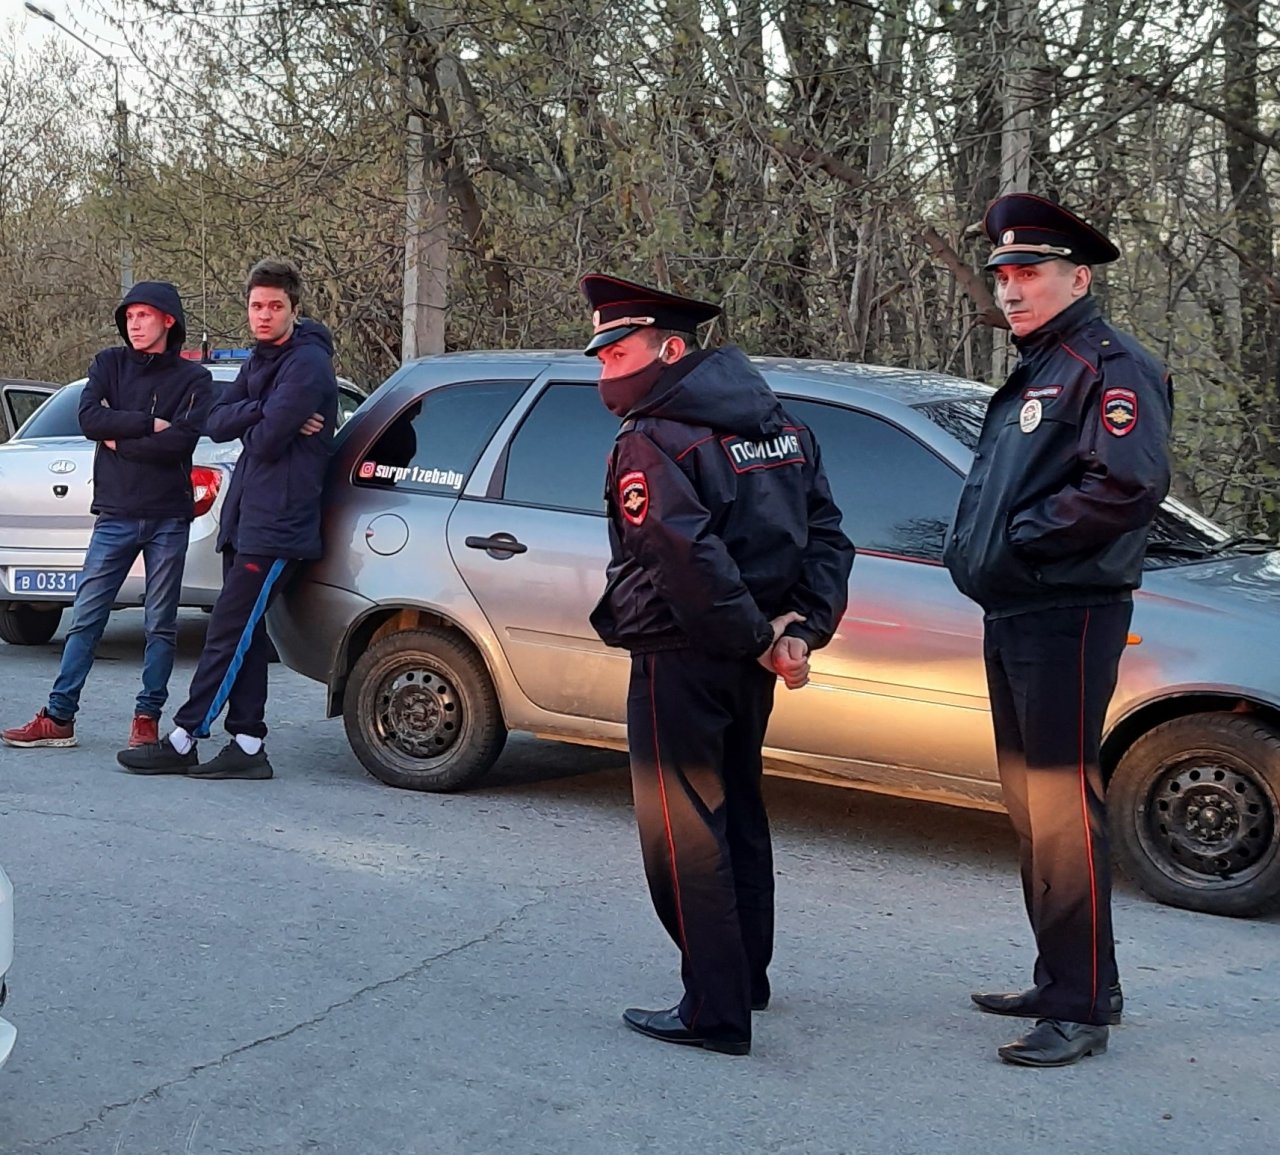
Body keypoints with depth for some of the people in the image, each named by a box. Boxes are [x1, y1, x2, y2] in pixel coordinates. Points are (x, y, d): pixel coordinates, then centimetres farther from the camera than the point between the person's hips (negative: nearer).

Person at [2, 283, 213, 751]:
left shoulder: (193, 379, 1)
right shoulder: (109, 364, 9)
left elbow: (182, 439, -14)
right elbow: (89, 418, -7)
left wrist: (119, 440, -8)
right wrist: (149, 423, -13)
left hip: (167, 518, -2)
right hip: (115, 514, 2)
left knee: (160, 625, 4)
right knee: (86, 618, 2)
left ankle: (147, 717, 12)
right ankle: (58, 718, 6)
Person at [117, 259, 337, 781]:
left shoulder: (307, 364, -13)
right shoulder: (259, 360, 17)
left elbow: (265, 441, -20)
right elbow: (216, 423, 6)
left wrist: (246, 420, 1)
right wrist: (259, 413, -11)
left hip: (275, 524, -10)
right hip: (246, 517, 10)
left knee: (228, 635, -6)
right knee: (243, 637, 10)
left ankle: (182, 742, -2)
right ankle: (248, 746, 15)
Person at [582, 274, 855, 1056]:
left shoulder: (652, 441, -15)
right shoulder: (780, 425, 11)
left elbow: (689, 559, -27)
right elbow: (827, 533, 8)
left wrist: (758, 637, -18)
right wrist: (801, 626, -1)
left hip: (680, 661, -9)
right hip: (747, 664, 9)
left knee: (683, 838, -2)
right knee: (738, 815, 22)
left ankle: (716, 1013, 0)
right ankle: (747, 975, 35)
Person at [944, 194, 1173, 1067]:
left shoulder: (1111, 367, -9)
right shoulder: (1031, 374, 21)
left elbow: (1130, 484, -24)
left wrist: (1021, 541, -17)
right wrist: (972, 550, 8)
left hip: (1067, 617, -10)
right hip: (1012, 617, 10)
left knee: (1063, 808, -10)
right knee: (1031, 807, 15)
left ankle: (1084, 1008, -6)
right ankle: (1058, 983, 25)